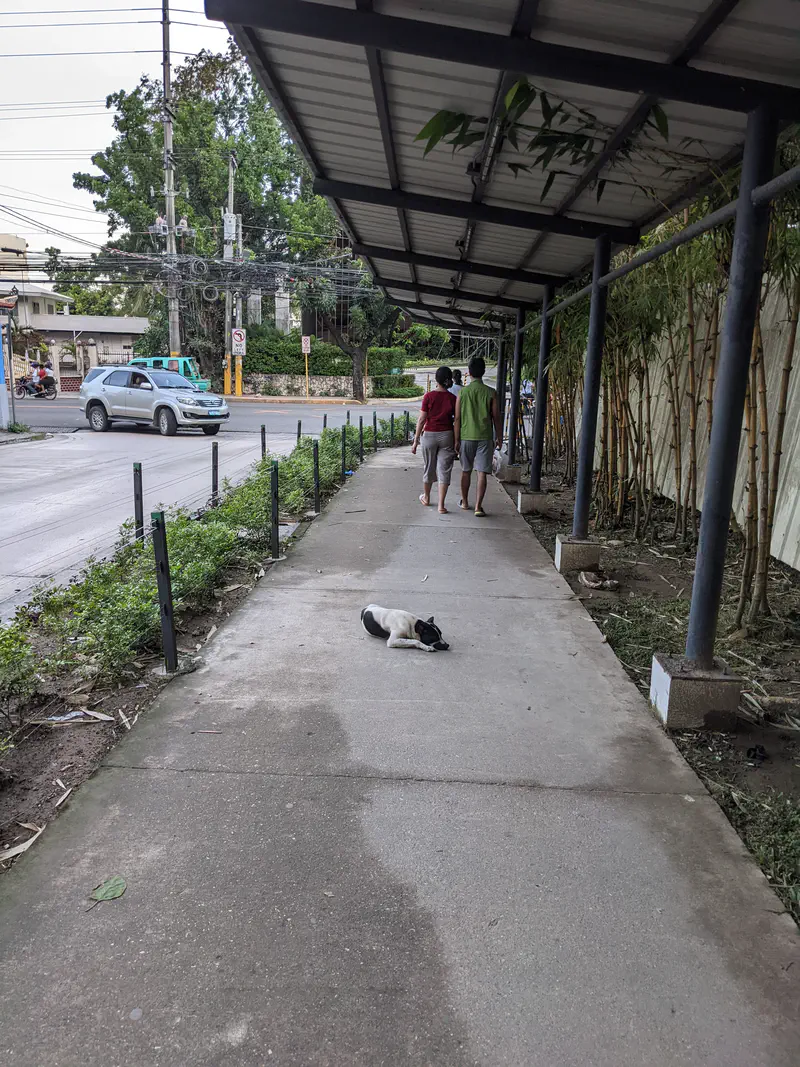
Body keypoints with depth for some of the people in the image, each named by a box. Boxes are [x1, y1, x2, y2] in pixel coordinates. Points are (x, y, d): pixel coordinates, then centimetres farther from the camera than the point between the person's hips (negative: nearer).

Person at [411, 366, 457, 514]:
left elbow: (422, 419, -7)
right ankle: (441, 505, -3)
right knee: (444, 470, 2)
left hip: (430, 435, 0)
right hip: (447, 436, 0)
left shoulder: (428, 396, -7)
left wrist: (416, 441, -2)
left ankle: (426, 498, 35)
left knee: (429, 468, 16)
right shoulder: (453, 398, -3)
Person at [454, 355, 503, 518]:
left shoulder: (462, 392, -3)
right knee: (482, 473, -1)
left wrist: (457, 440, 3)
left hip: (466, 436, 1)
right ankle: (478, 506, -7)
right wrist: (499, 438, 10)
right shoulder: (490, 393, -3)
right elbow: (496, 417, -1)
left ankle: (464, 502, 29)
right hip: (485, 437, -1)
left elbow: (457, 418, -3)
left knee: (466, 471, 16)